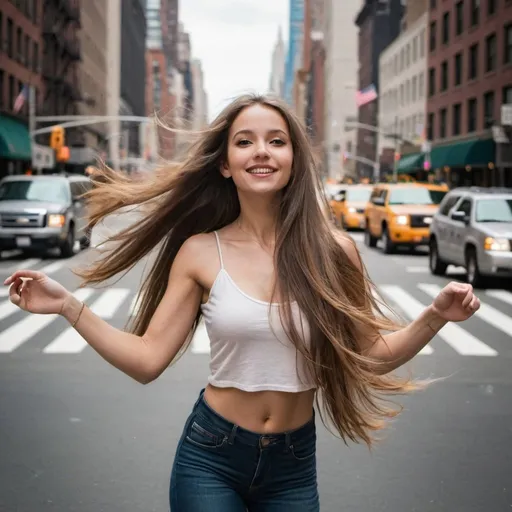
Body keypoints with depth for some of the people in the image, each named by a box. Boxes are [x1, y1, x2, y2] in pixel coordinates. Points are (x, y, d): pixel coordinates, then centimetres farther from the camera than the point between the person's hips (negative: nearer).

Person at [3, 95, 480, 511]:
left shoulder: (332, 252, -7)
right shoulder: (199, 252, -7)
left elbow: (371, 356, 1)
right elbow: (147, 360, -7)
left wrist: (434, 316, -14)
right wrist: (67, 305, -13)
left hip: (293, 468, 1)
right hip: (209, 459, -1)